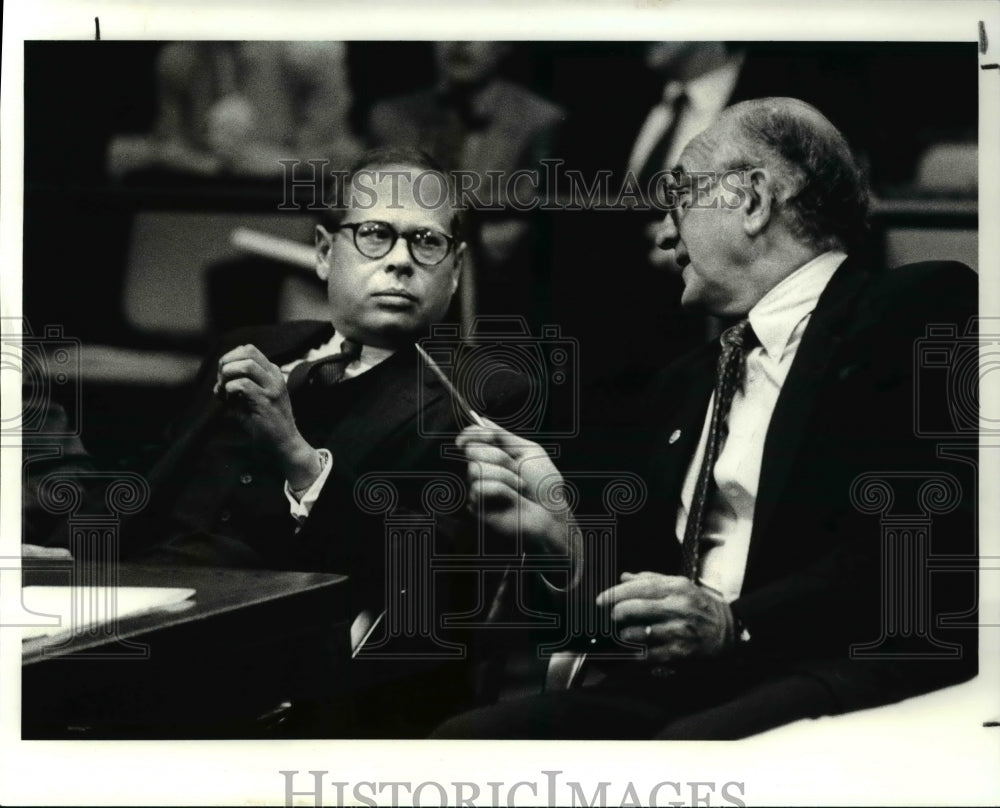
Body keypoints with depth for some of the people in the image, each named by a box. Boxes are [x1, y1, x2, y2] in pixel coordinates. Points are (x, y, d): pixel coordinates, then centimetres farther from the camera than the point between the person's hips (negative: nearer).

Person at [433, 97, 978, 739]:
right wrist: (563, 535, 4)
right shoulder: (691, 380, 27)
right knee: (461, 739, -18)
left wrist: (735, 624, -19)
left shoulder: (923, 308, 3)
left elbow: (937, 542, -12)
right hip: (673, 685, 7)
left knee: (694, 746, -38)